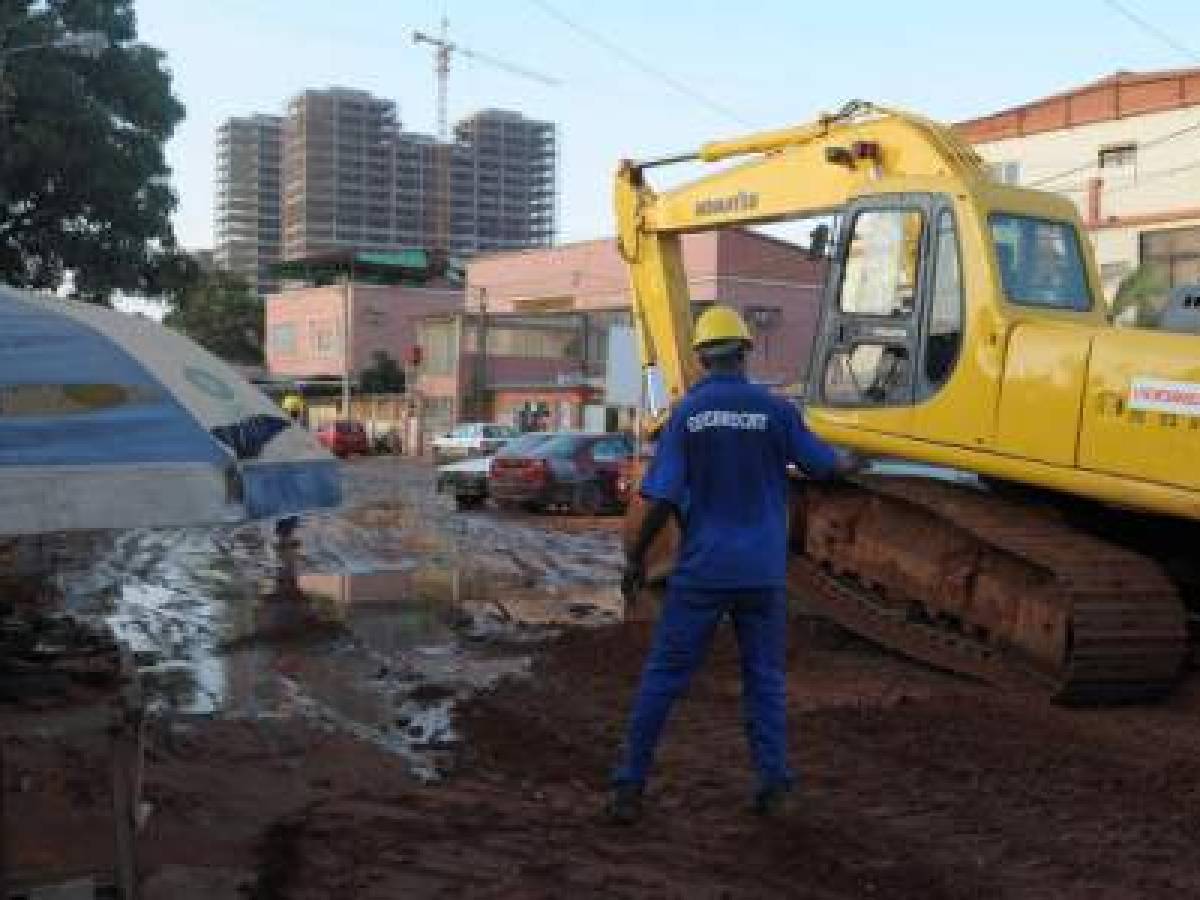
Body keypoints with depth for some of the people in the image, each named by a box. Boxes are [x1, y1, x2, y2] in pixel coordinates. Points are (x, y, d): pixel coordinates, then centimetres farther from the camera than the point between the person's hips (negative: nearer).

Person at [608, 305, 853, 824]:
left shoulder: (685, 413, -6)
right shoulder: (774, 409, -3)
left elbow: (663, 498, -10)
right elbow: (825, 465, 9)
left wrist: (635, 559, 1)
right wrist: (851, 462, 32)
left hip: (702, 570, -1)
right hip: (762, 571, 1)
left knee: (663, 677, 6)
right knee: (765, 679, 13)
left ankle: (629, 787, 7)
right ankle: (773, 787, 12)